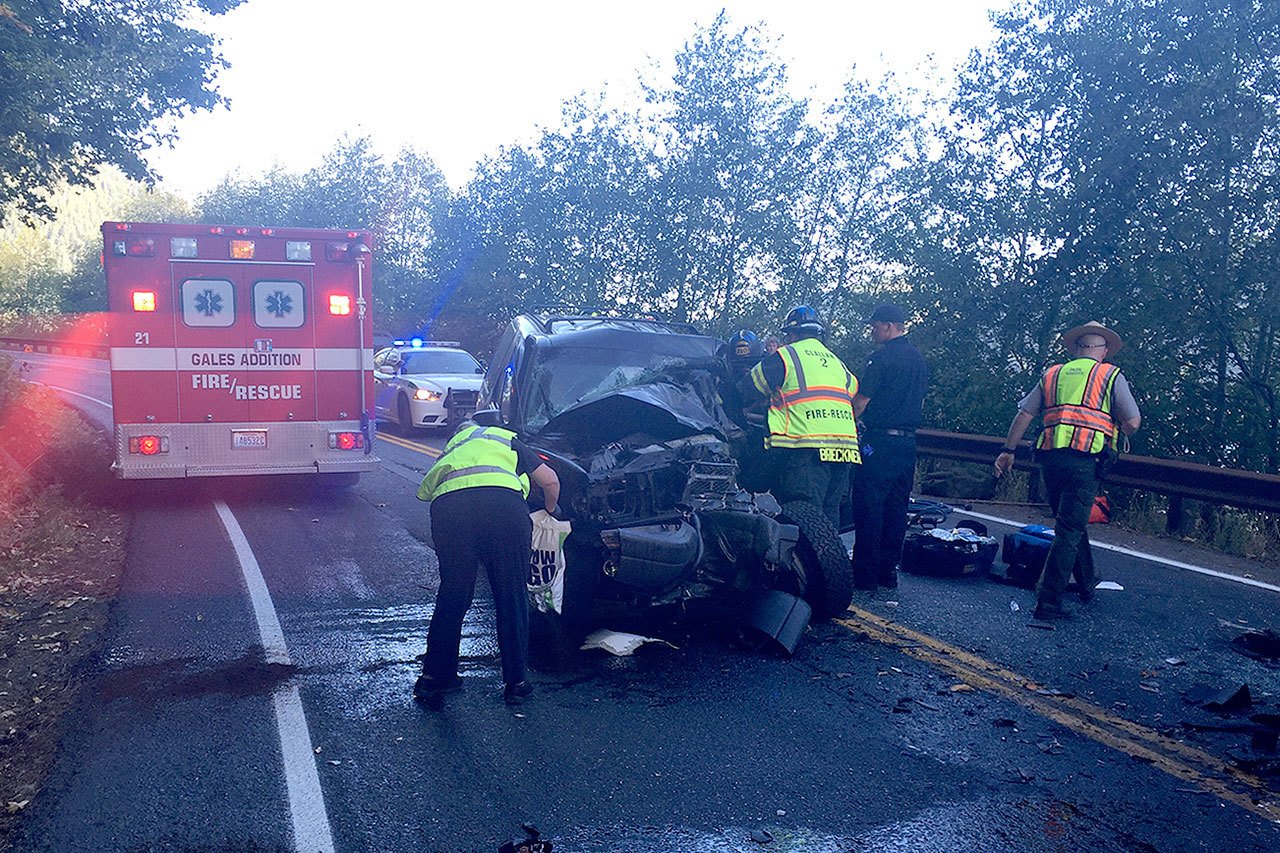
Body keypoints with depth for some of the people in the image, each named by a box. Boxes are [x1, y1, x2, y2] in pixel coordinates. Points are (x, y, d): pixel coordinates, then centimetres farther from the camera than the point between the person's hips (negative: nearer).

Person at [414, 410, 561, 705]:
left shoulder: (453, 446, 41)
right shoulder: (508, 439, 33)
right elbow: (550, 481, 29)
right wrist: (550, 510, 48)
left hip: (447, 506, 3)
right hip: (502, 501, -2)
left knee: (452, 595, 19)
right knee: (512, 598, 10)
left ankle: (434, 676, 28)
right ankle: (516, 683, 15)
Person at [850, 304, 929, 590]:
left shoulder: (881, 357, -10)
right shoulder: (919, 359, 15)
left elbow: (860, 401, -11)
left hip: (879, 440, -8)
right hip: (908, 441, 8)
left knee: (869, 506, -3)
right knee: (896, 507, 10)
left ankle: (865, 574, -2)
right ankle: (889, 572, 15)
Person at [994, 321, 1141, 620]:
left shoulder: (1053, 374, 18)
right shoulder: (1111, 375, 7)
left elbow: (1024, 414, 13)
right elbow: (1133, 421, 0)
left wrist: (1008, 450, 18)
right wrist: (1119, 434, 22)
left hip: (1050, 455, 5)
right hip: (1085, 458, -4)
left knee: (1072, 524, 22)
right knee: (1069, 531, -4)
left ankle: (1087, 583, 37)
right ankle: (1048, 600, -8)